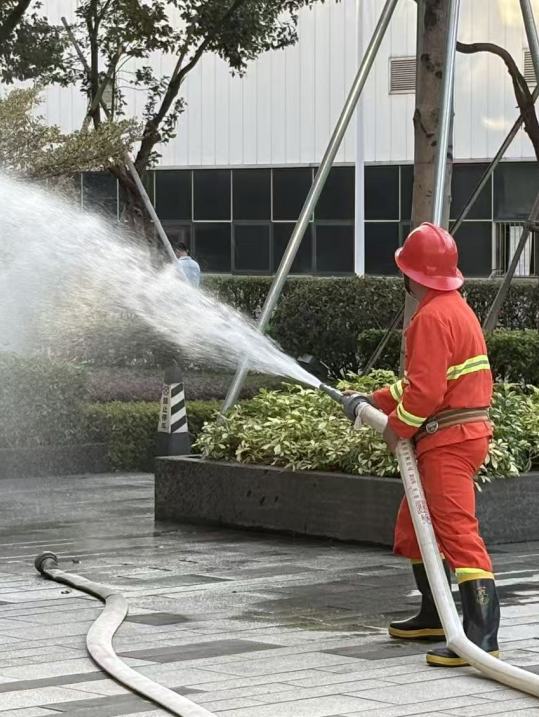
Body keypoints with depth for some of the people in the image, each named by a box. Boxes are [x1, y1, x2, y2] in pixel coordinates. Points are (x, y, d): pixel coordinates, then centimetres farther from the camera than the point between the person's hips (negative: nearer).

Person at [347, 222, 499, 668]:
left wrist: (398, 427, -10)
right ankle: (434, 615, 33)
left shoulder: (433, 317, -17)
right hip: (465, 433, 11)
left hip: (449, 441, -11)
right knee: (413, 527, 23)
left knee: (458, 532, -17)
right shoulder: (457, 309, 17)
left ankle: (482, 636, -24)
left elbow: (426, 389, -24)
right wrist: (378, 400, 21)